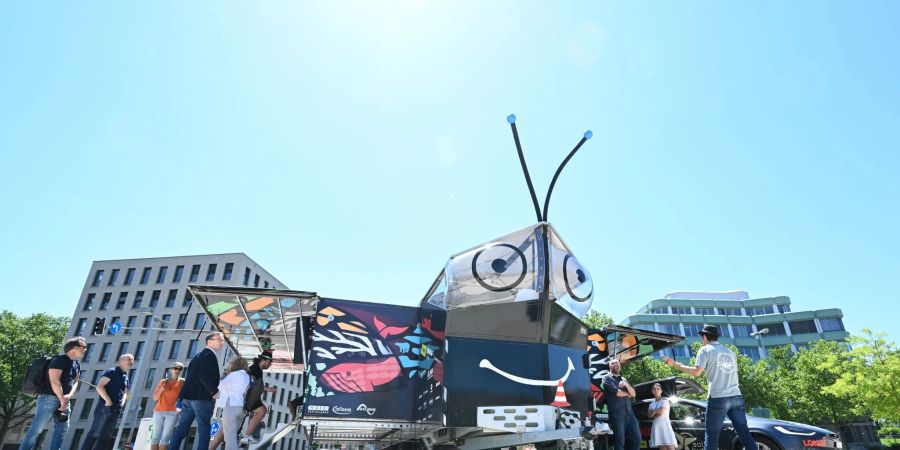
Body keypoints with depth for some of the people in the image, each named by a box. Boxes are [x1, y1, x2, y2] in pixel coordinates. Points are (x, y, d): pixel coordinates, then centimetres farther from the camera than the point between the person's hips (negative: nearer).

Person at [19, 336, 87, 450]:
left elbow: (75, 382, 9)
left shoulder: (77, 365, 15)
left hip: (64, 400, 9)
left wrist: (68, 396, -9)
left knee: (62, 428, 8)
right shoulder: (59, 360, -12)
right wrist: (62, 398, -17)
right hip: (50, 398, -9)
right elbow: (54, 381, -19)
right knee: (37, 428, -9)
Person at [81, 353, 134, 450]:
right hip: (105, 407, -8)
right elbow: (99, 386, -15)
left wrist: (122, 403, 11)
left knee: (106, 435, 9)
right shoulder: (112, 371, -6)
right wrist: (108, 400, -18)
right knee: (94, 433, -6)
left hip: (116, 410, 8)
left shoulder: (126, 377, 18)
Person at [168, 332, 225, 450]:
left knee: (182, 427, 9)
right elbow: (204, 376, -20)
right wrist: (215, 391, -14)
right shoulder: (209, 354, -9)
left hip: (189, 395, 9)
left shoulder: (199, 355, 21)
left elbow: (192, 375, 20)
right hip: (202, 397, -9)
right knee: (204, 430, -4)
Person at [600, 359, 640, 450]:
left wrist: (626, 385, -6)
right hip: (617, 414, -6)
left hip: (630, 413, 6)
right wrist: (627, 394, 9)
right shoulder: (607, 378, 2)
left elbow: (633, 394, 13)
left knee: (637, 439, 0)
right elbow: (617, 392, -10)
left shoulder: (624, 379, 22)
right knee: (620, 441, -5)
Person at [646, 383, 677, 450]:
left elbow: (661, 412, -12)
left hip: (664, 425, -5)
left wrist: (654, 412, 4)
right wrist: (657, 412, -6)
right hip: (656, 426, 5)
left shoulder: (664, 400, 1)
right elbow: (649, 415, 6)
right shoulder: (652, 403, 17)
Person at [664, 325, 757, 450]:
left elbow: (697, 372, -11)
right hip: (736, 397, 5)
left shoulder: (705, 350, 1)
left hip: (718, 398, -5)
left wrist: (675, 364, -5)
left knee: (711, 436, 1)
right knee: (745, 434, 3)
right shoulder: (729, 352, 21)